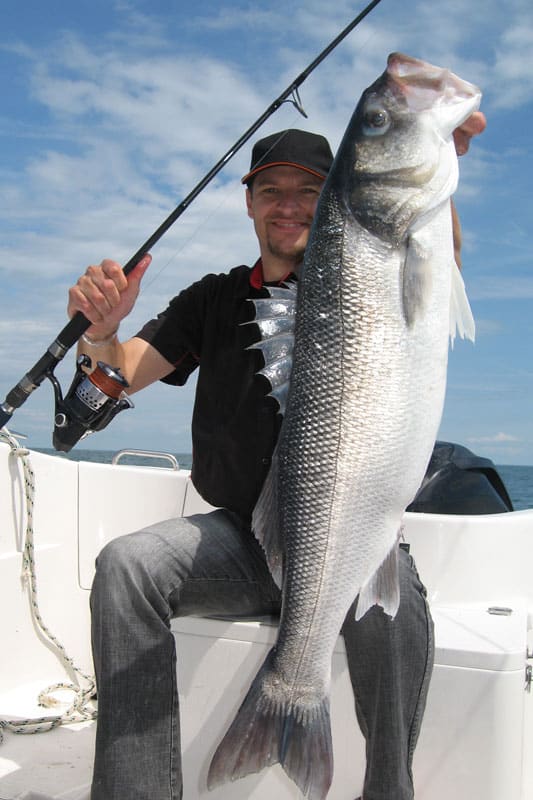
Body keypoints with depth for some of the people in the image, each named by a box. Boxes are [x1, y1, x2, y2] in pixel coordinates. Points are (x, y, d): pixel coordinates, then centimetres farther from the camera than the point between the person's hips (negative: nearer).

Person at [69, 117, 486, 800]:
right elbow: (124, 376, 4)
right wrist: (101, 333, -20)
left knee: (389, 587, -35)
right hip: (239, 533, 3)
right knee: (126, 563, -26)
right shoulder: (214, 301, 14)